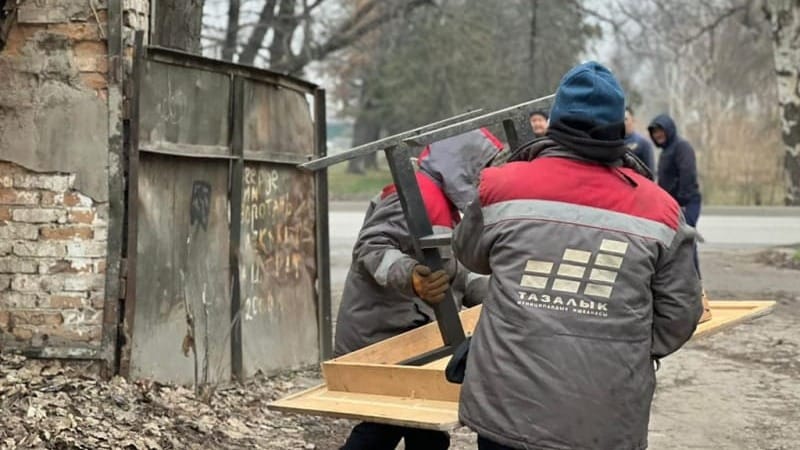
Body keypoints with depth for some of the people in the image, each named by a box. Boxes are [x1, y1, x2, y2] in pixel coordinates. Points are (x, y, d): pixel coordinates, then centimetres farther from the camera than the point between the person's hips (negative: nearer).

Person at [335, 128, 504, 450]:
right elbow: (371, 248, -25)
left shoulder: (444, 204, 20)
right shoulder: (418, 195, -15)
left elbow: (452, 273, 22)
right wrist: (410, 277, -44)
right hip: (383, 339, -11)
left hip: (405, 337, 11)